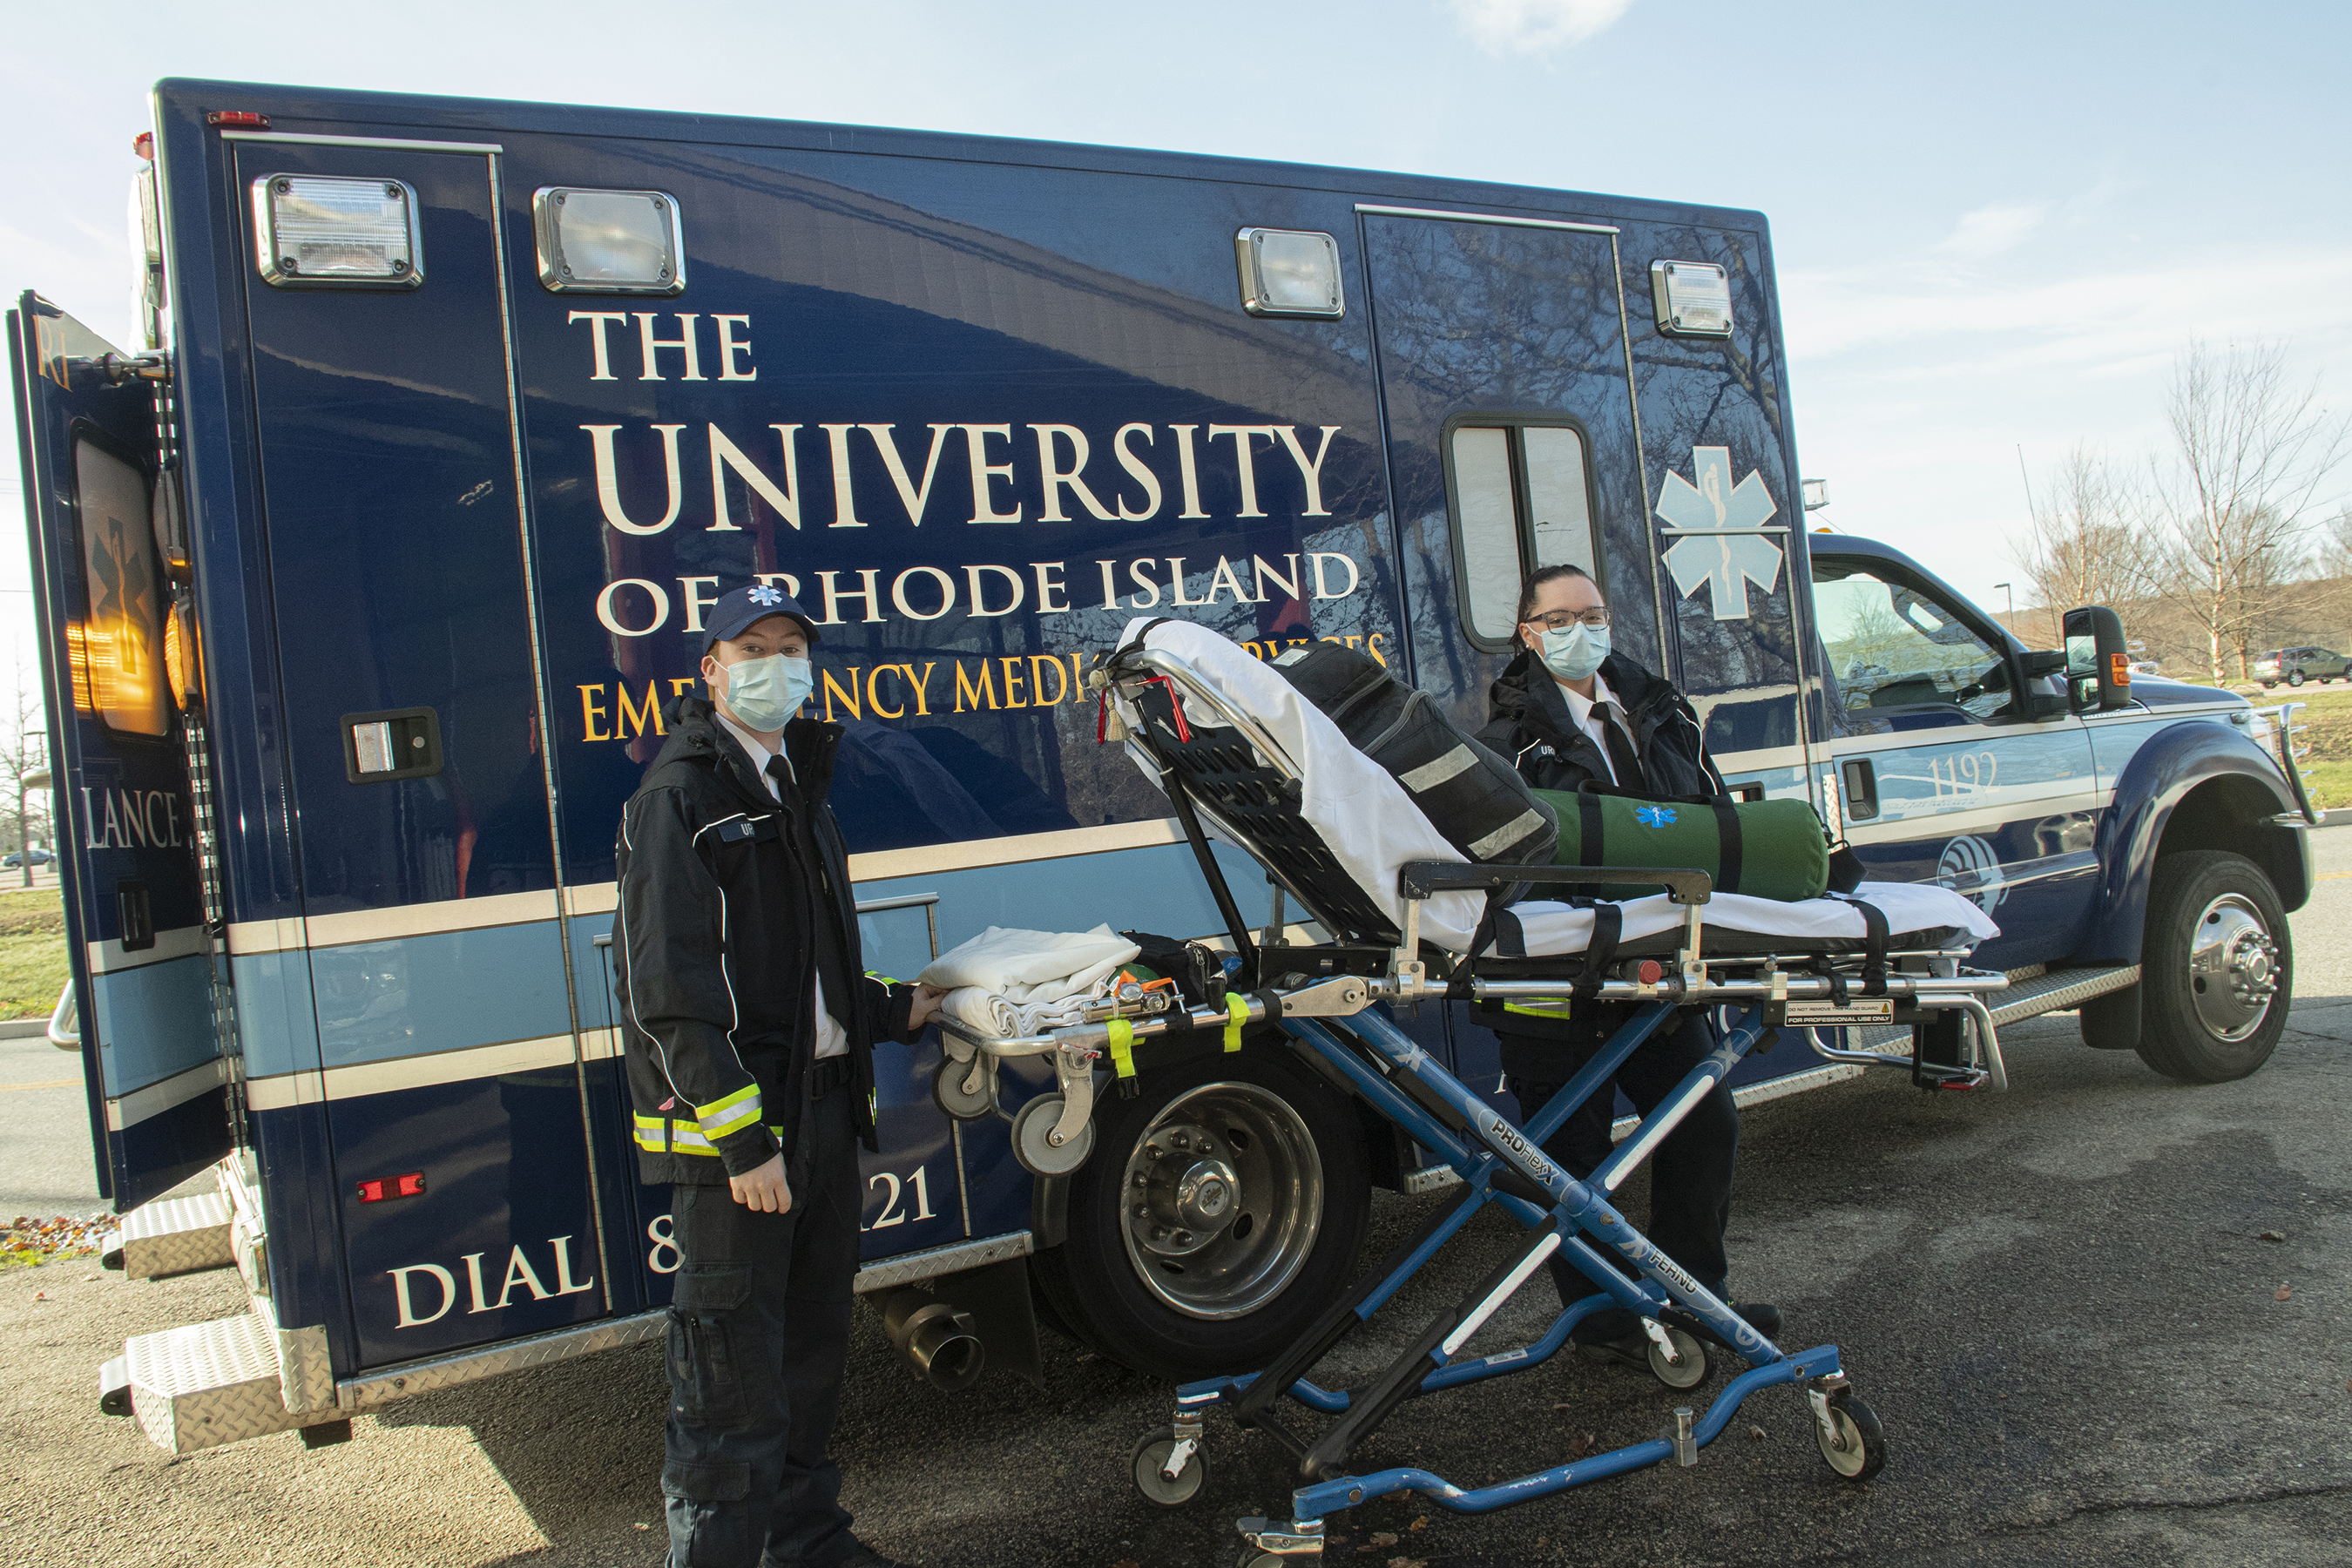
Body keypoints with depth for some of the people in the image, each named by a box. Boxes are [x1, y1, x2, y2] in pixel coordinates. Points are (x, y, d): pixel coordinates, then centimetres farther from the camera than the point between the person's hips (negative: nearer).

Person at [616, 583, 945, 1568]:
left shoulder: (797, 792, 17)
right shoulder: (681, 797, -10)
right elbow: (671, 992, -17)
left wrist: (892, 1010, 23)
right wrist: (741, 1136, -21)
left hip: (824, 1106, 9)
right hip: (728, 1126, -9)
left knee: (813, 1342, 19)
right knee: (732, 1377, -3)